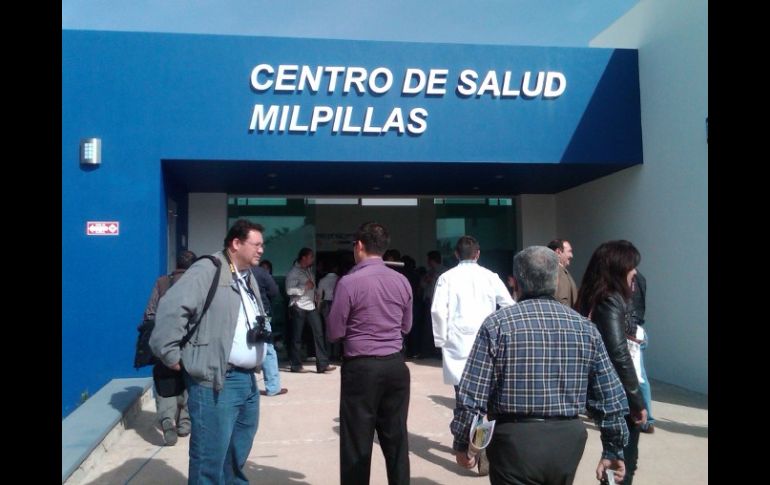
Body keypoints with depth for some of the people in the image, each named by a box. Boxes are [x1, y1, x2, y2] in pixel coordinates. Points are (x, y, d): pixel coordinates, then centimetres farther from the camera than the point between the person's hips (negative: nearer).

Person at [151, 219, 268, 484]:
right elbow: (171, 308, -21)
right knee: (211, 456, -1)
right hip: (216, 381, -9)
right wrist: (171, 355, -17)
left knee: (238, 452, 21)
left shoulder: (248, 277, 16)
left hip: (247, 378, 9)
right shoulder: (207, 271, -13)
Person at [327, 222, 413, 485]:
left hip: (361, 367, -4)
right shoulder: (402, 281, 2)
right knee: (397, 439, 14)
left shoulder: (349, 282, -13)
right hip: (396, 365, 5)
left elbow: (334, 332, -7)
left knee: (357, 443, 6)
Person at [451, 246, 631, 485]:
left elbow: (471, 396, -10)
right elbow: (610, 397, 5)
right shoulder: (585, 327, 2)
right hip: (567, 441, 5)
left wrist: (462, 443, 2)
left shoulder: (497, 324, -9)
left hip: (515, 440, -4)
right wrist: (613, 449, 16)